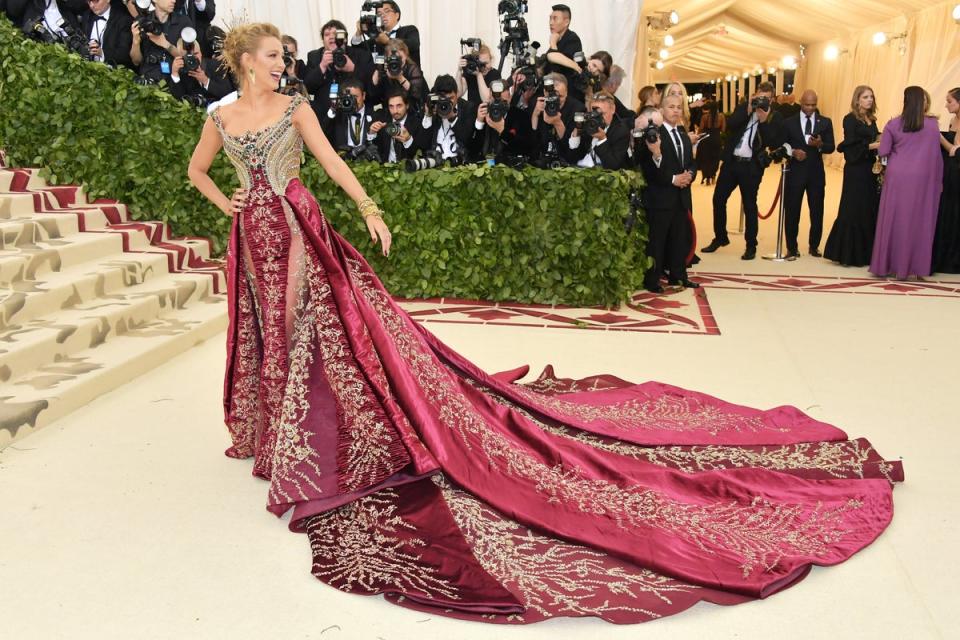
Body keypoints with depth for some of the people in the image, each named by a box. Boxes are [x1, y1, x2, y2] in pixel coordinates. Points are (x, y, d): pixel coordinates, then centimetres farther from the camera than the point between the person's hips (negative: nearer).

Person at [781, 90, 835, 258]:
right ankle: (792, 247, 12)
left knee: (817, 211, 6)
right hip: (795, 171, -1)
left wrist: (820, 144, -19)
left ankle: (814, 246, 18)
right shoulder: (789, 122, 4)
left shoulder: (825, 122, 6)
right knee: (792, 211, 2)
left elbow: (831, 147, 1)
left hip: (816, 172, 1)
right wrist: (793, 152, -16)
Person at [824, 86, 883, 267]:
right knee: (854, 211, -5)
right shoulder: (850, 119, -6)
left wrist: (880, 143, -1)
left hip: (870, 170, 7)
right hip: (856, 171, -7)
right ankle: (849, 254, 2)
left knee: (870, 211, 7)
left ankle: (865, 253, 13)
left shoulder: (871, 120, 15)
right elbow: (850, 145, -13)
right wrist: (871, 145, -20)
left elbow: (875, 140, 19)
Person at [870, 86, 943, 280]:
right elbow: (936, 155, 1)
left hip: (897, 177, 0)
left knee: (893, 220, 7)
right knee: (919, 222, 6)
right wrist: (938, 181, 9)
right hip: (921, 179, 0)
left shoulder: (893, 124, -1)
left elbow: (882, 152, -4)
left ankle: (885, 265, 11)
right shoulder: (932, 124, -2)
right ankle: (916, 266, 9)